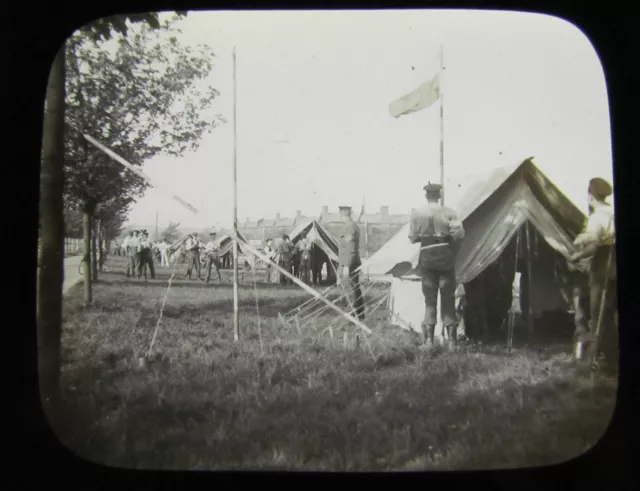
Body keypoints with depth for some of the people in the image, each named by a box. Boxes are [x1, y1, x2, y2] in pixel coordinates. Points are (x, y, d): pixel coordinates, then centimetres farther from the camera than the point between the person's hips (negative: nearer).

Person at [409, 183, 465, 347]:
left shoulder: (416, 214, -2)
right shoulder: (448, 213, -6)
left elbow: (413, 238, 2)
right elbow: (458, 234, -12)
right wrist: (447, 237, 8)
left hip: (426, 257, 1)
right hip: (444, 255, -1)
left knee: (429, 299, 8)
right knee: (448, 298, 8)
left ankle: (429, 339, 5)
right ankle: (452, 339, 8)